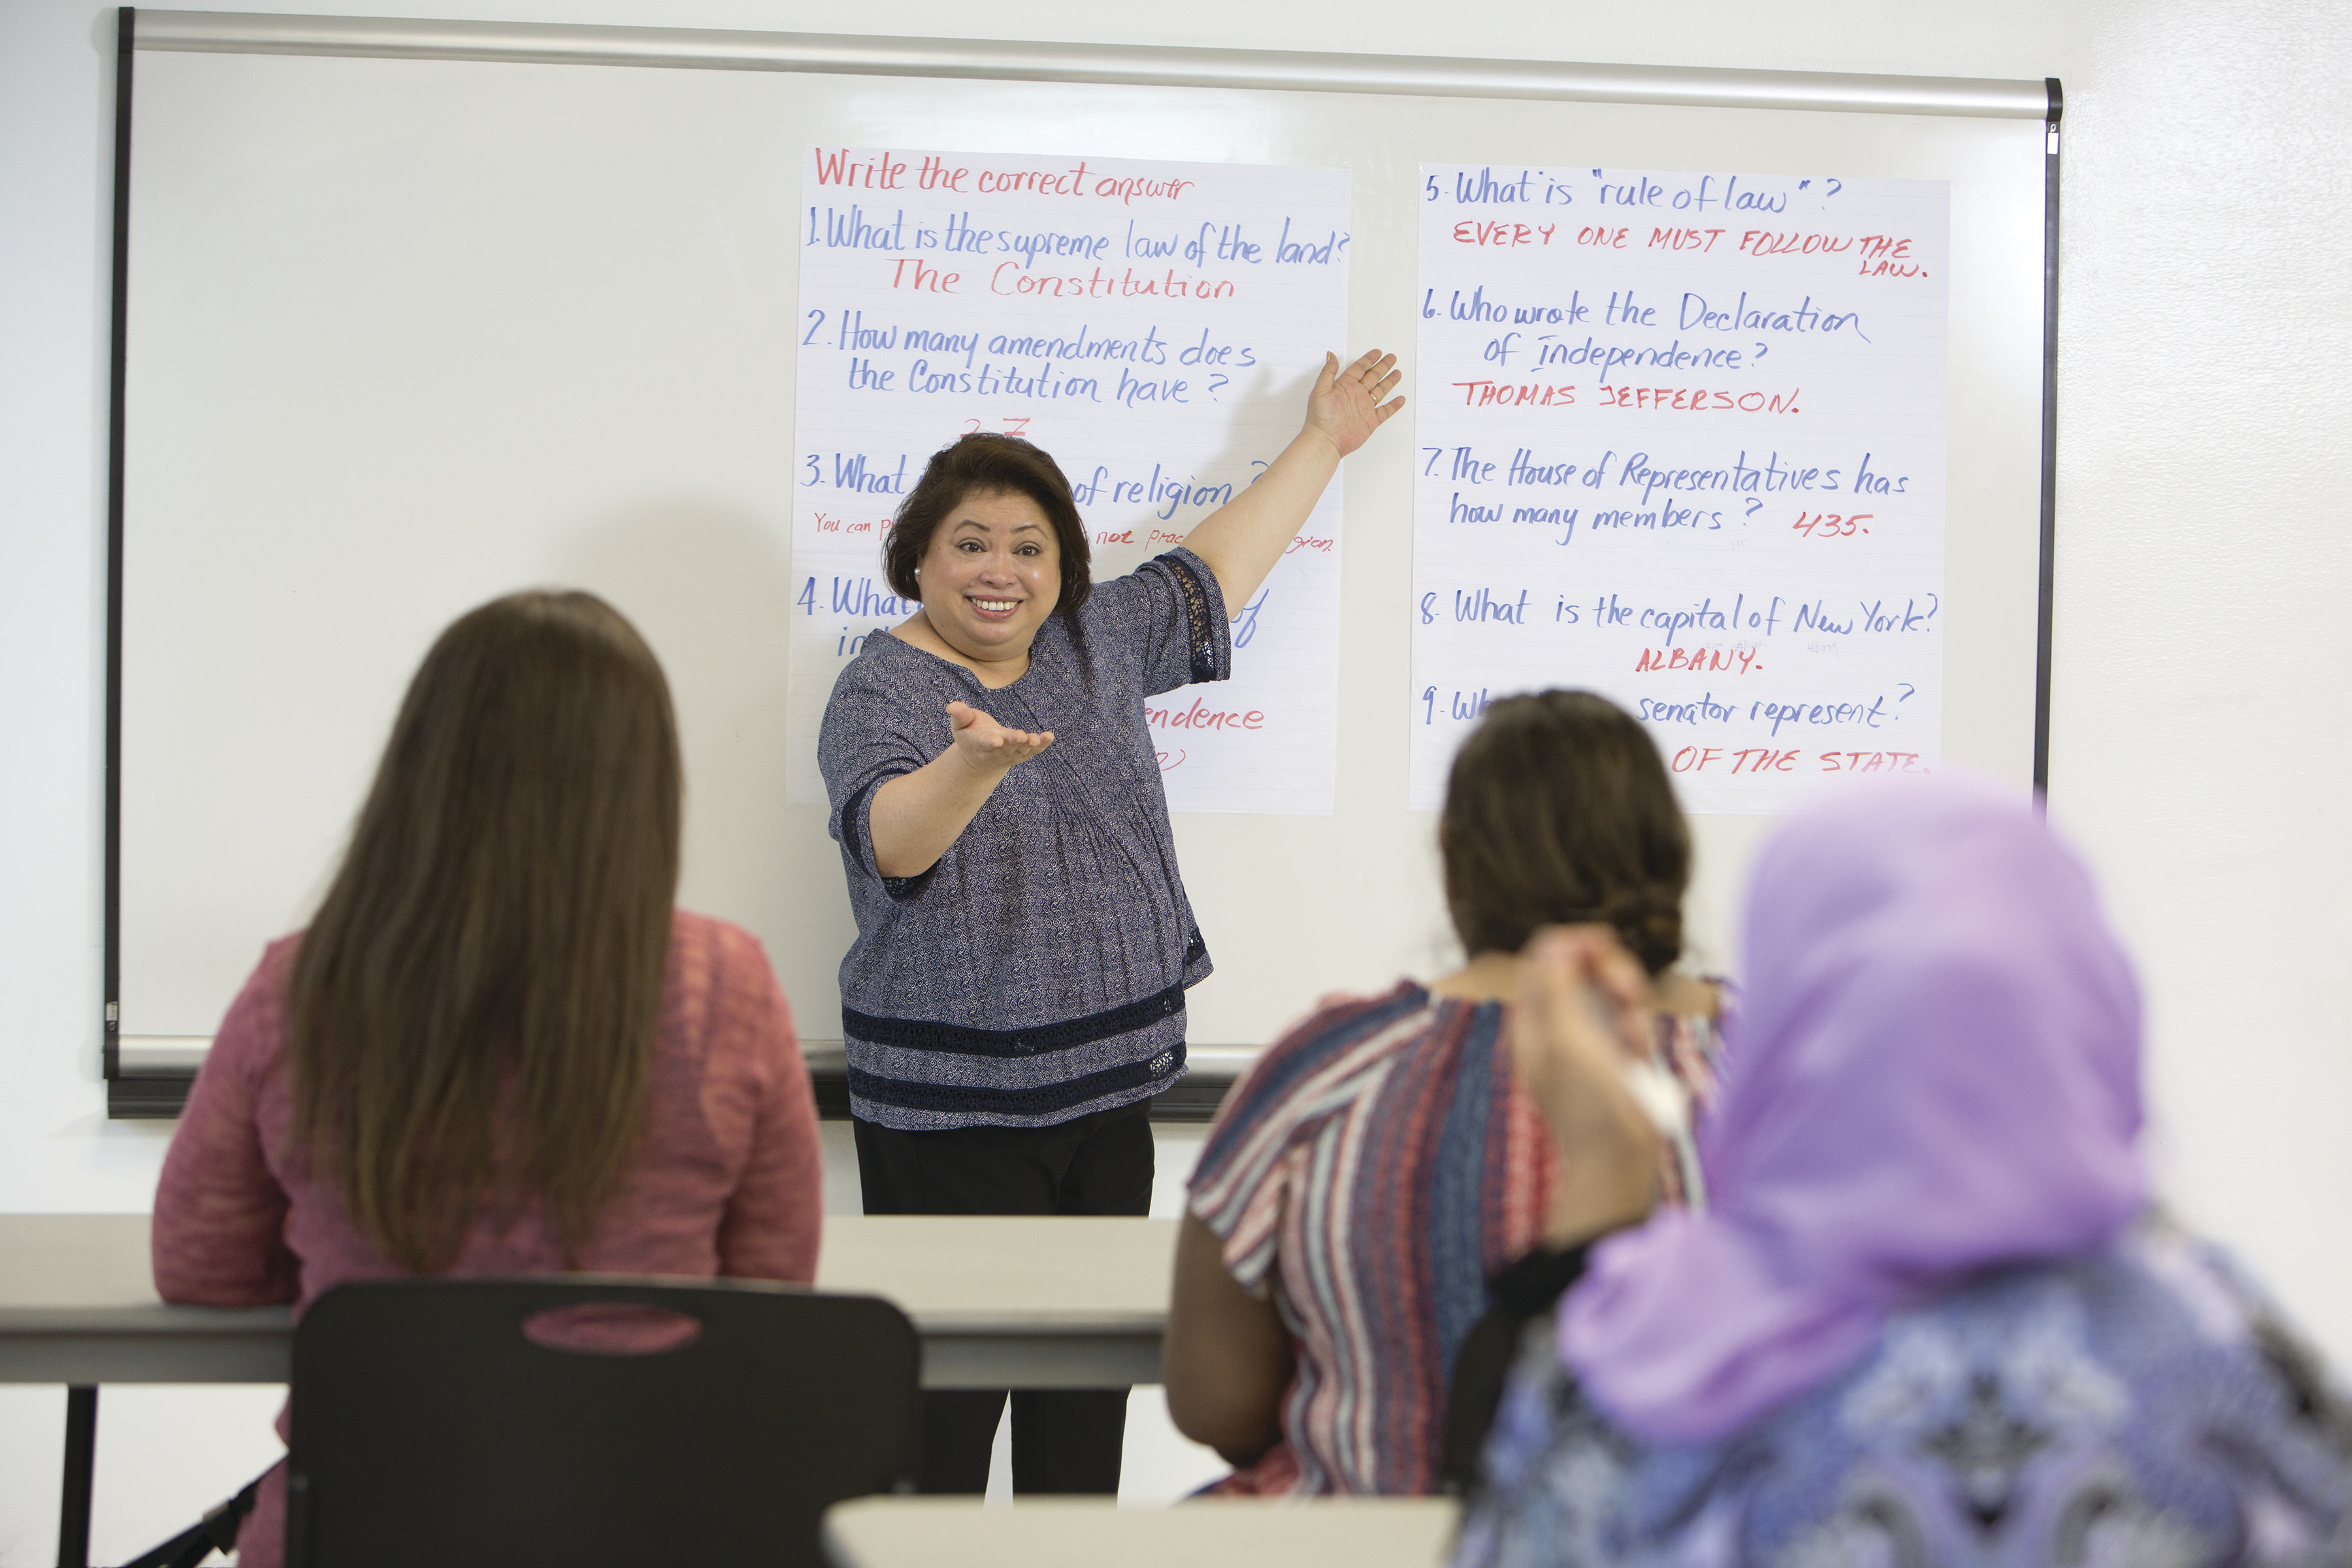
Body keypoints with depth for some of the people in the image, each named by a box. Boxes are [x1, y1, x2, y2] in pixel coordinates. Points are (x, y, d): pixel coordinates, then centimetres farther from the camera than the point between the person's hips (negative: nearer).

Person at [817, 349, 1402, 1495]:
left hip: (1109, 1087, 6)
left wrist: (1322, 442, 27)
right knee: (948, 1378, -4)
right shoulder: (882, 689, -9)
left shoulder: (1100, 645, 9)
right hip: (951, 1107, -6)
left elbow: (1214, 568, 21)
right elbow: (891, 841, -28)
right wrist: (975, 763, -48)